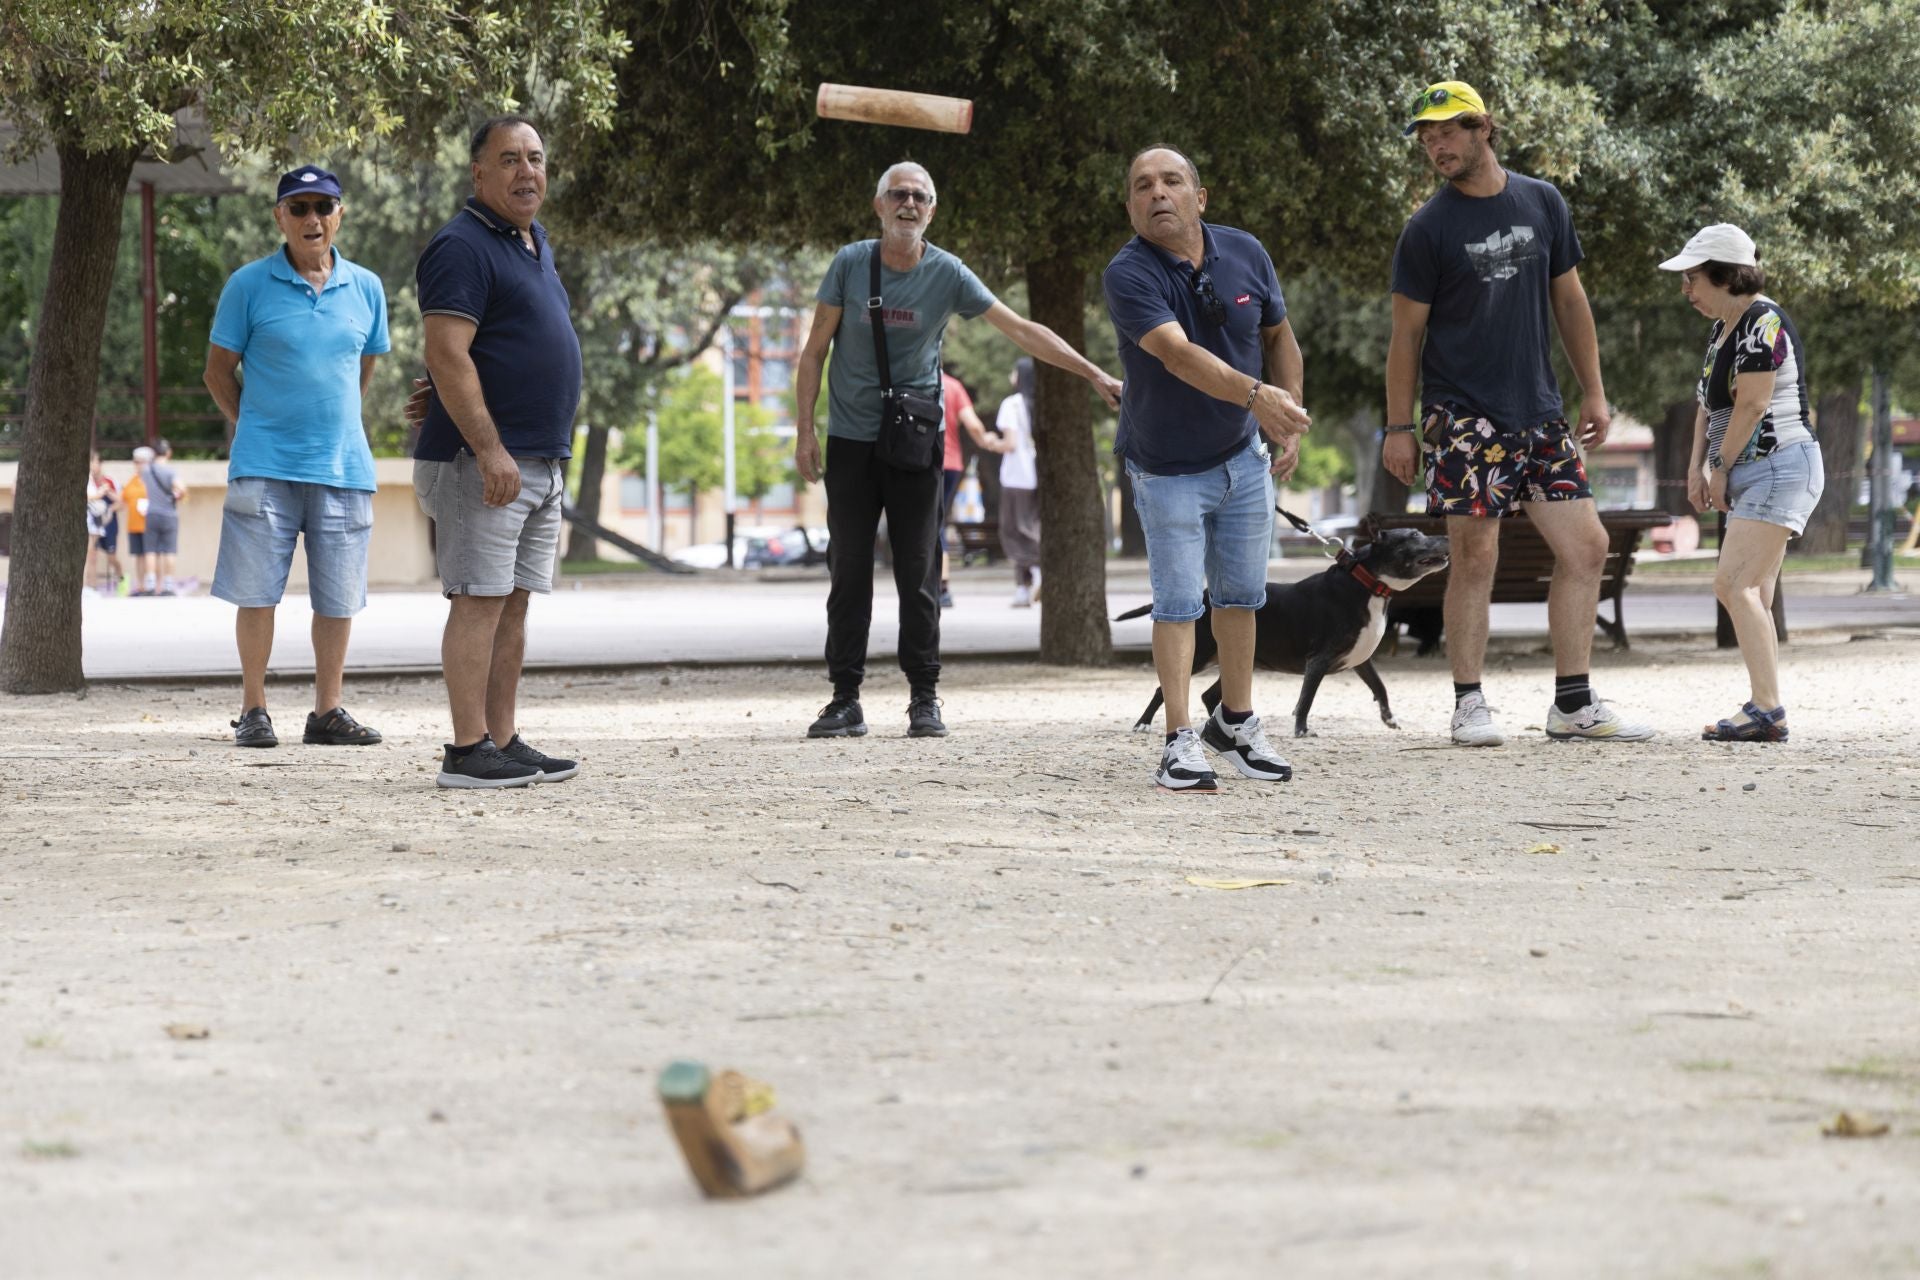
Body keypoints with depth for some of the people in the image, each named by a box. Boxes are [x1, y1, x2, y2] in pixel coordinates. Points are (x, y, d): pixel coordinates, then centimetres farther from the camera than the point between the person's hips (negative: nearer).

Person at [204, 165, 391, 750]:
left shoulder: (366, 289, 7)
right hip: (265, 465, -3)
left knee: (339, 596, 5)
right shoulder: (249, 285, -2)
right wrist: (255, 427, 8)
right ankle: (253, 711, 10)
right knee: (257, 591, 0)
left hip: (343, 465, 3)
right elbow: (218, 371, 6)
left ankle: (327, 711, 14)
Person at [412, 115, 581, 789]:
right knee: (479, 600, -10)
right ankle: (468, 750, -10)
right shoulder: (462, 247, -12)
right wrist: (490, 449, -24)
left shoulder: (535, 244, 18)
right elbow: (447, 357, -19)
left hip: (542, 461, 9)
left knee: (513, 605, 9)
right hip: (483, 461, -9)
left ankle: (504, 741, 12)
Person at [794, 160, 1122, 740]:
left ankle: (924, 699, 5)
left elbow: (1021, 330, -2)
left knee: (917, 573, -1)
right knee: (848, 572, 0)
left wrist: (1093, 373, -6)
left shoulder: (947, 274, -3)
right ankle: (845, 701, 3)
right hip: (851, 439, 0)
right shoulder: (851, 264, -3)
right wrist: (805, 429, -3)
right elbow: (815, 351, 3)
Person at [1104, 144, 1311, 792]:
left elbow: (1279, 336, 11)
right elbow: (1177, 352, -38)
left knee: (1239, 595, 14)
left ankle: (1236, 721, 28)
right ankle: (1180, 741, -6)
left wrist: (1289, 425, 6)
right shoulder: (1129, 275, -22)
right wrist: (1254, 394, -51)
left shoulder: (1245, 253, -5)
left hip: (1244, 459, 5)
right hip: (1167, 470, -5)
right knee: (1178, 603, -8)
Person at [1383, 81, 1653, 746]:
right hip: (1464, 414, -4)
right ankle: (1469, 705, 4)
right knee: (1475, 554, -6)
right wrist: (1398, 428, -4)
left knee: (1586, 545, 0)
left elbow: (1568, 300, 16)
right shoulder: (1429, 228, -3)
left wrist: (1593, 391, 13)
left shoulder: (1542, 203, 8)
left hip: (1540, 413, 4)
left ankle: (1573, 704, 8)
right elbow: (1407, 333, -1)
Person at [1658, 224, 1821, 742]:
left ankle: (1767, 708, -23)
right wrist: (1697, 466, 7)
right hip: (1753, 479, 11)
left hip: (1779, 465, -11)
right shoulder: (1723, 329, 16)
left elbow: (1751, 406, -18)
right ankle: (1765, 714, 11)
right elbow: (1709, 403, 19)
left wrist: (1722, 468, -9)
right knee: (1751, 597, 9)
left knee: (1734, 584, -19)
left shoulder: (1762, 323, -15)